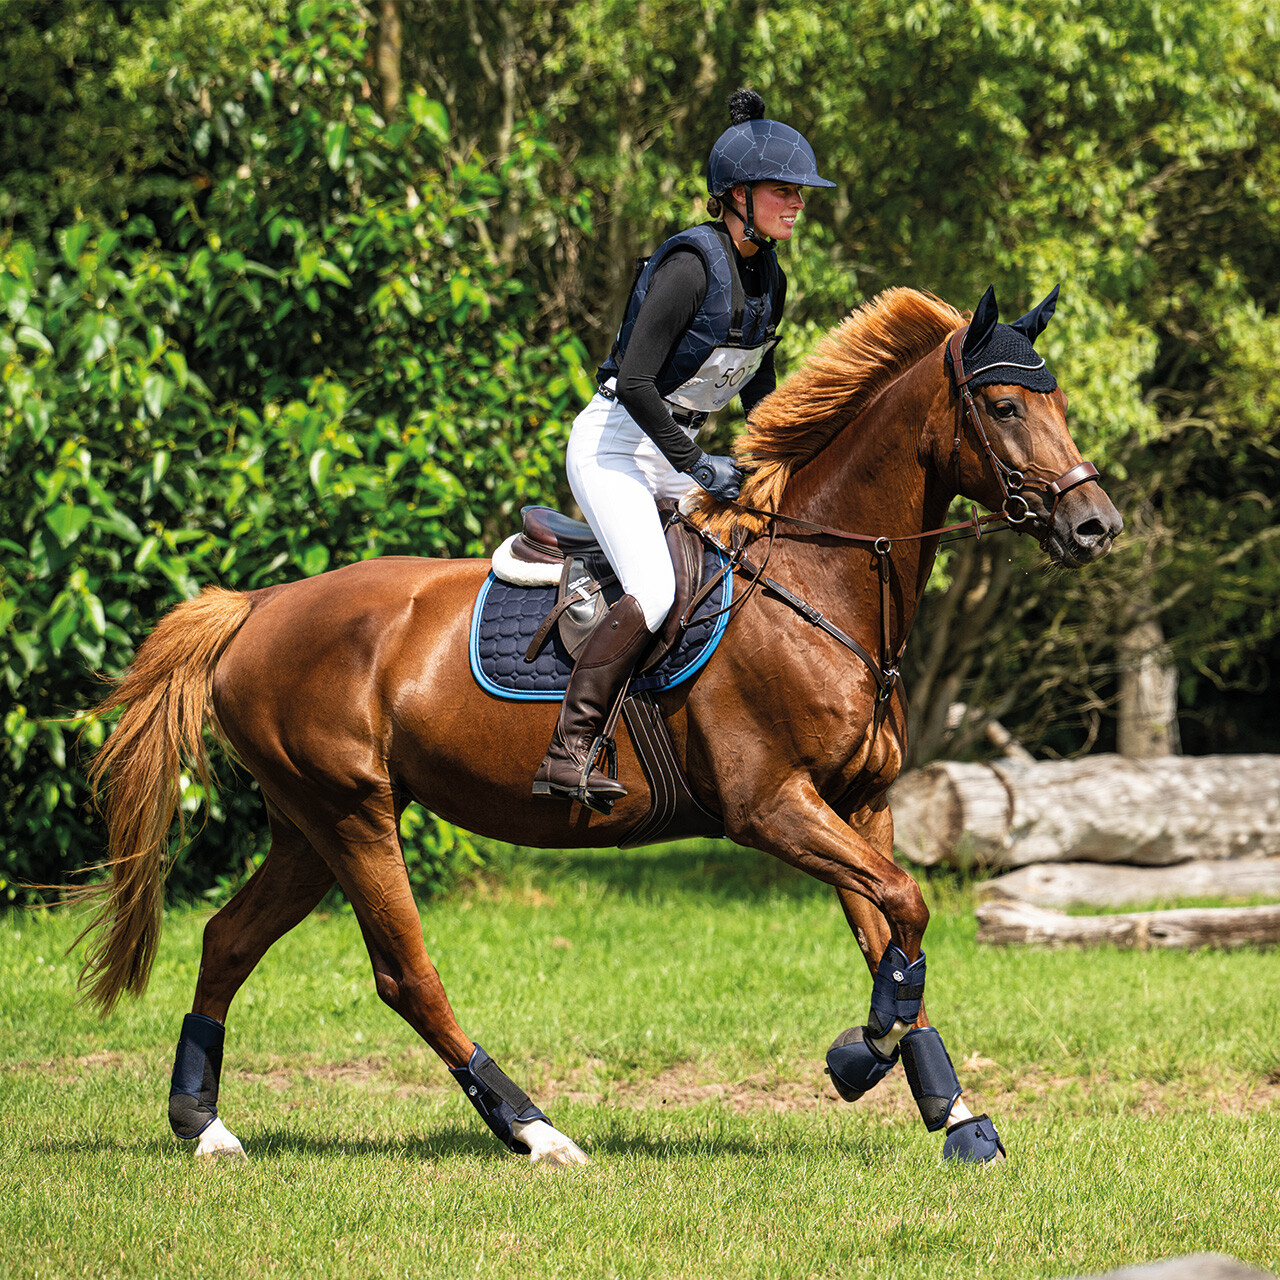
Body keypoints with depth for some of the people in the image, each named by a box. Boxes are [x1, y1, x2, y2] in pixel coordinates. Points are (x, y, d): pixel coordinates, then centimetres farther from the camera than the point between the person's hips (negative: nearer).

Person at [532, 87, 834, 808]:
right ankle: (569, 754, -27)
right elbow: (635, 382, -24)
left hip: (674, 452, 9)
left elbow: (759, 389, 20)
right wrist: (698, 467, -20)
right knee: (655, 591, -27)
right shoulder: (692, 264, -20)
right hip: (614, 444, -9)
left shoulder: (770, 280, 7)